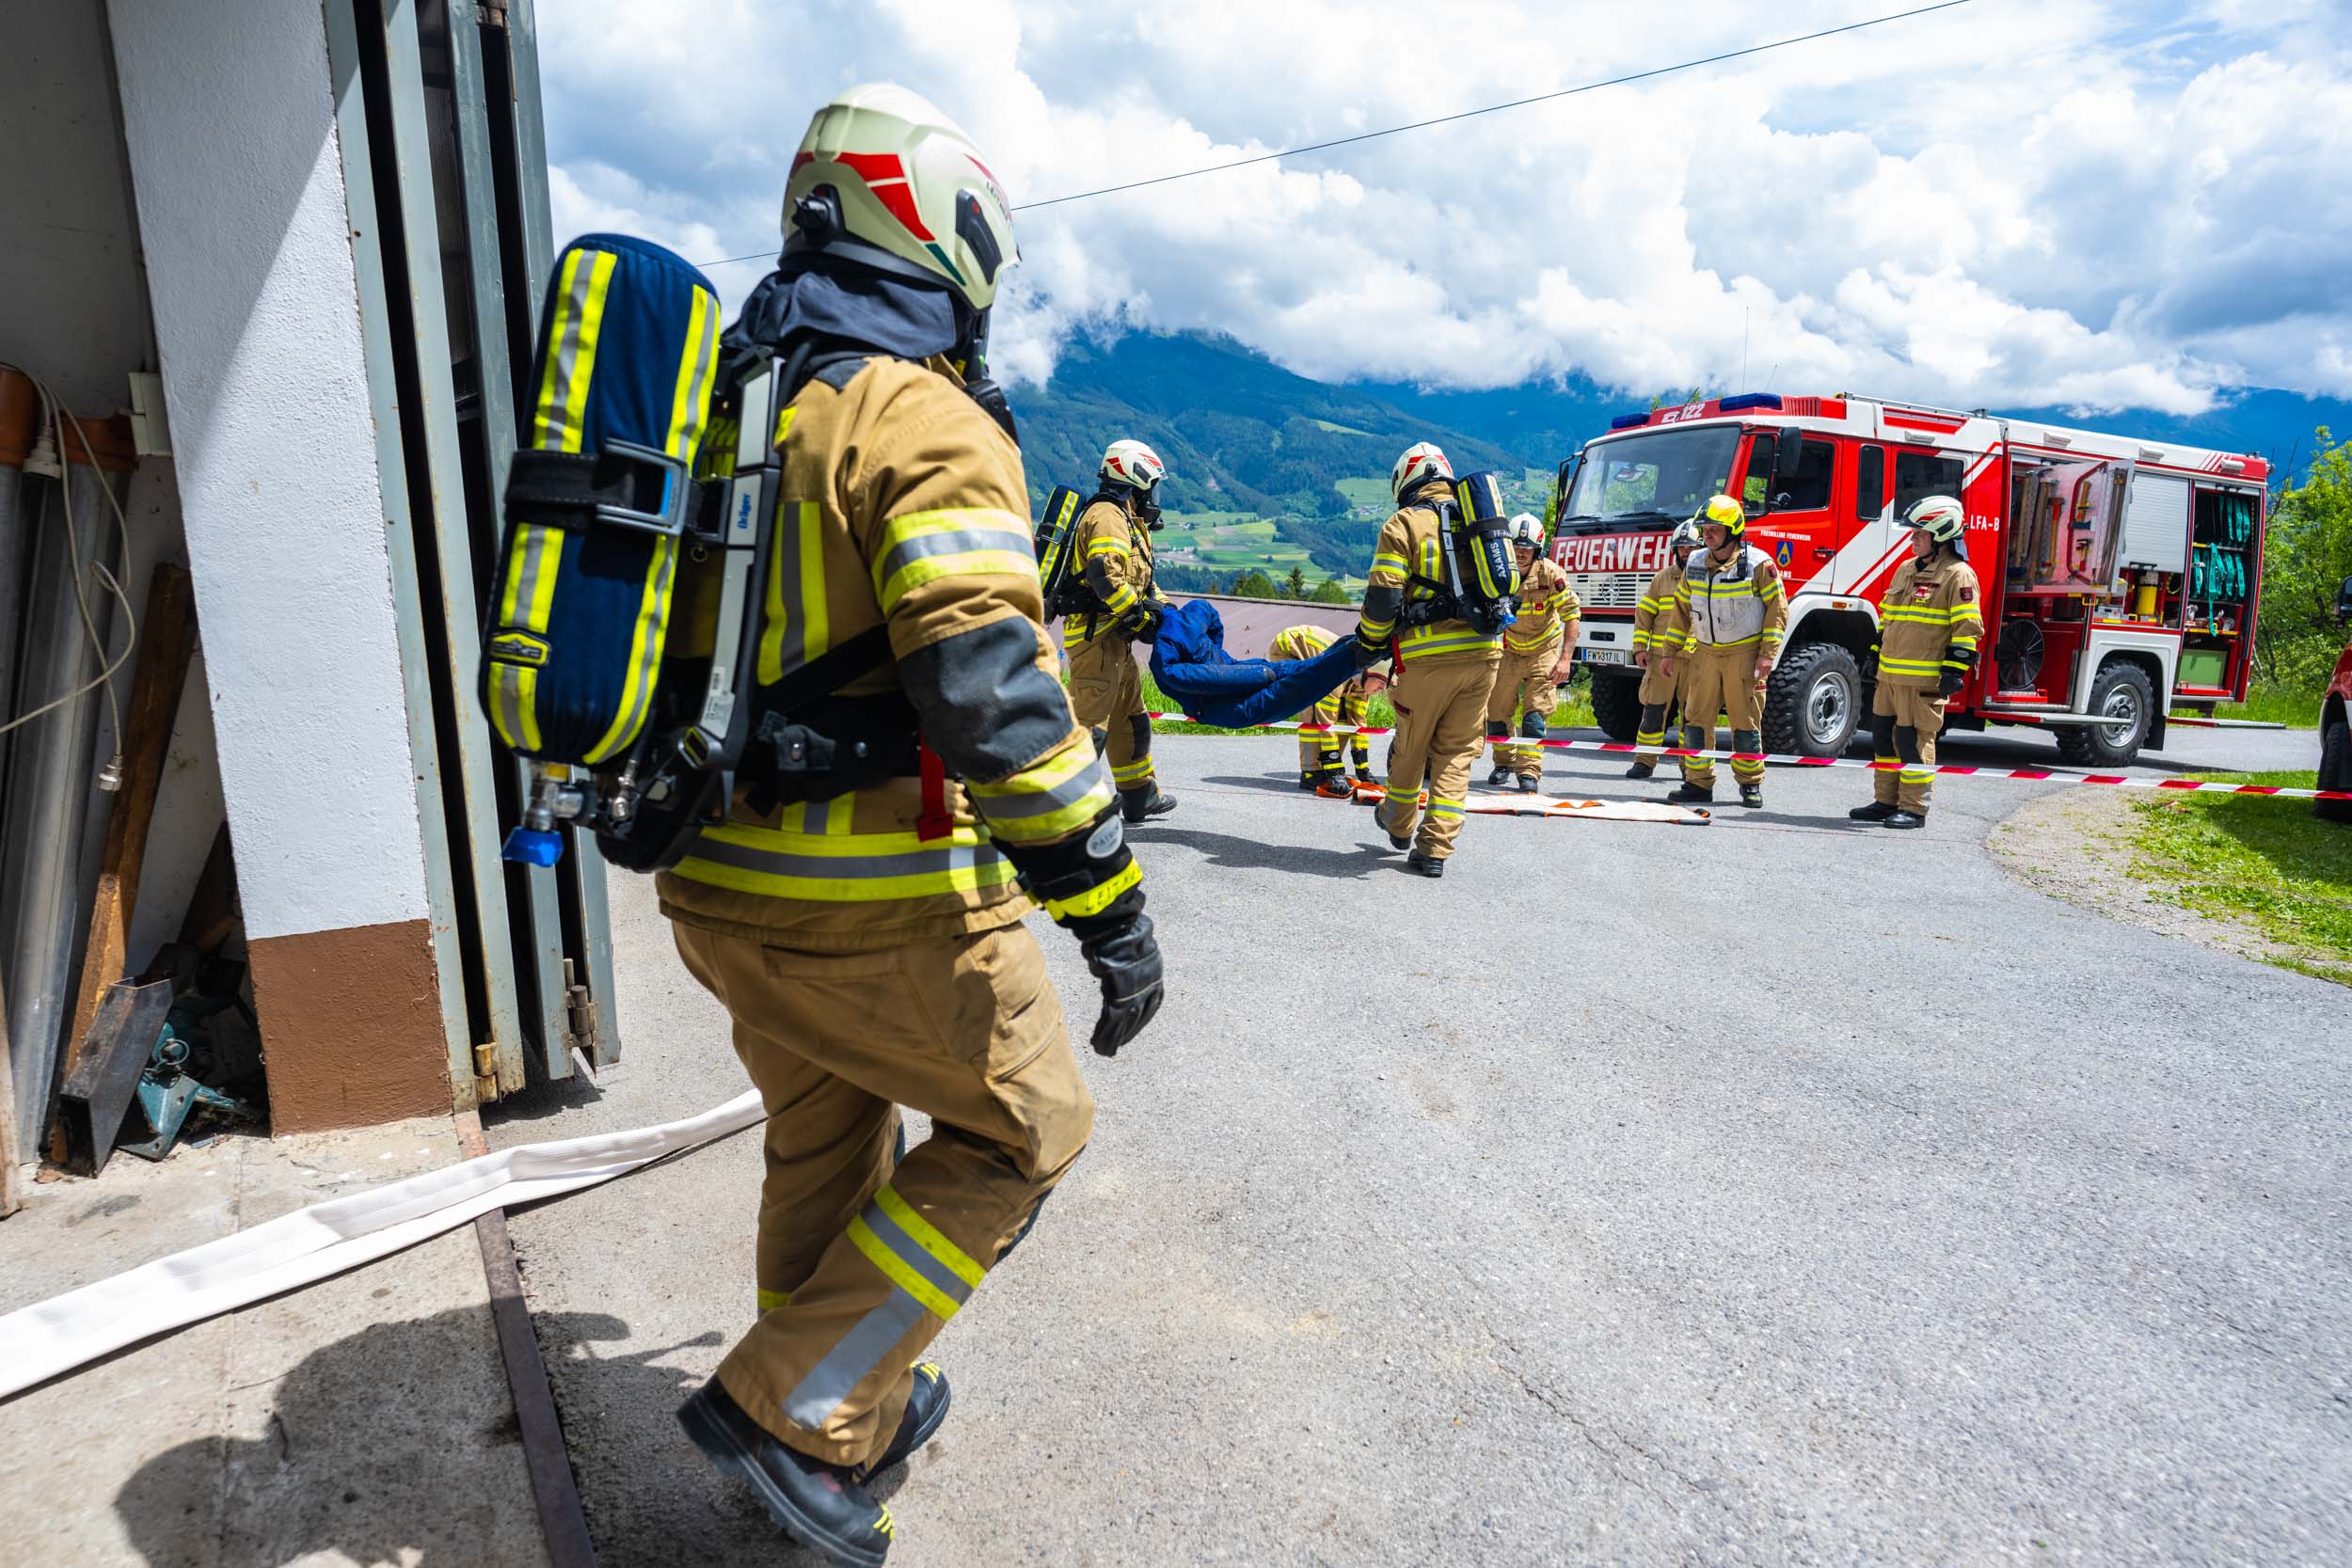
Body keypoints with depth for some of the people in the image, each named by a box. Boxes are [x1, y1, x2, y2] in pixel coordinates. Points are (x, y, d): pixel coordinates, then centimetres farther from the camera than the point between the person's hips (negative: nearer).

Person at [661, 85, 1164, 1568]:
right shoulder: (928, 423, -15)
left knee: (826, 1143, 24)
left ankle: (853, 1419, 42)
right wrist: (1109, 901, -21)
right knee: (1021, 1132, 12)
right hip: (875, 906, -9)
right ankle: (794, 1405, 14)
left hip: (722, 886, 9)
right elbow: (993, 692, -27)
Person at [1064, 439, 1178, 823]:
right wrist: (1141, 618, -20)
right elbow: (1105, 575, -26)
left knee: (1130, 717, 18)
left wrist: (1162, 607, 11)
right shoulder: (1107, 516, -12)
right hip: (1096, 636, -11)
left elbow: (1138, 577, 27)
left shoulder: (1125, 520, 21)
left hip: (1113, 639, 11)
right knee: (1090, 717, -13)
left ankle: (1140, 796, 29)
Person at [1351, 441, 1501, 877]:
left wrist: (1370, 645, 6)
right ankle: (1435, 850, 5)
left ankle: (1398, 827, 35)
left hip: (1428, 658, -4)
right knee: (1456, 755, 9)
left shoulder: (1404, 522, -1)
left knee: (1410, 748, 15)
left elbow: (1383, 595, -9)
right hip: (1484, 653, 5)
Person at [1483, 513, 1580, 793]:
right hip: (1509, 651, 3)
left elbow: (1572, 614, -19)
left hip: (1543, 651, -3)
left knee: (1535, 714, -11)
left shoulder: (1550, 573, -21)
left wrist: (1566, 658, -26)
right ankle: (1505, 764, 28)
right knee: (1496, 712, 8)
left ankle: (1529, 772, -9)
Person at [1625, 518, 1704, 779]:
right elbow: (1644, 613, 9)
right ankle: (1644, 762, 7)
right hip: (1661, 657, 1)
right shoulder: (1663, 577, 9)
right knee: (1653, 710, 1)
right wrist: (1640, 647, 1)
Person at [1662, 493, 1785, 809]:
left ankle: (1751, 785, 13)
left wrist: (1767, 654, -12)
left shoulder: (1757, 563, -8)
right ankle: (1698, 783, 10)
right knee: (1697, 720, 2)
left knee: (1745, 723, 1)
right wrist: (1672, 651, 12)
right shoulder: (1695, 564, 6)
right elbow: (1682, 608, 14)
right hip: (1705, 653, 4)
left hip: (1744, 654, -4)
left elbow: (1777, 608, -6)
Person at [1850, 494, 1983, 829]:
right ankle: (1886, 802, 22)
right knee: (1884, 736, 12)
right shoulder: (1906, 569, 16)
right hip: (1890, 674, 8)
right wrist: (1877, 655, 21)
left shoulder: (1958, 575, -8)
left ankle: (1914, 809, 3)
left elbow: (1968, 628, -13)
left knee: (1914, 740, -5)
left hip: (1923, 678, -8)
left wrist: (1954, 671, -17)